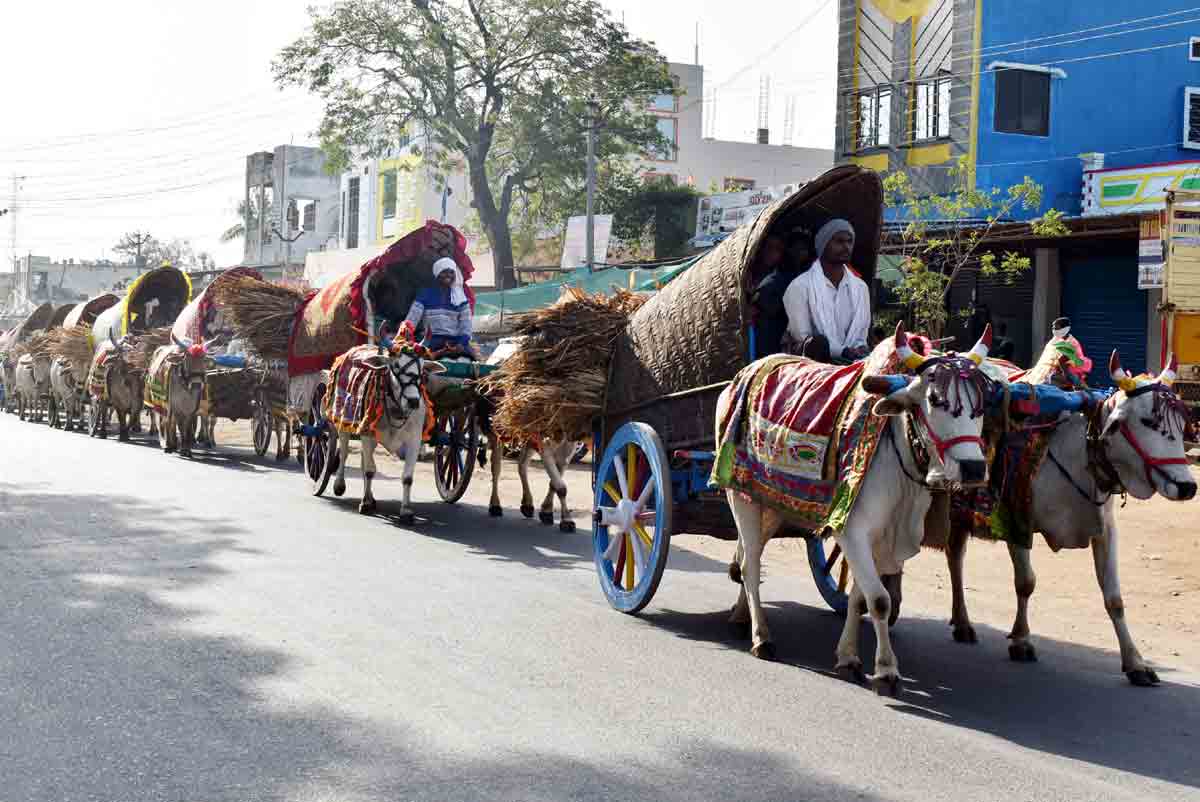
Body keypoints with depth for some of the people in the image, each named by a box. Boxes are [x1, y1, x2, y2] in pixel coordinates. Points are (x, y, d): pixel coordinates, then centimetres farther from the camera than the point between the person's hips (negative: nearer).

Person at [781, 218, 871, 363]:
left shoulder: (860, 287, 12)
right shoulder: (800, 286, -4)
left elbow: (860, 338, 11)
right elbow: (802, 338, -11)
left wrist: (859, 351, -14)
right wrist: (843, 351, -22)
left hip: (850, 362, 3)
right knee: (817, 343, -36)